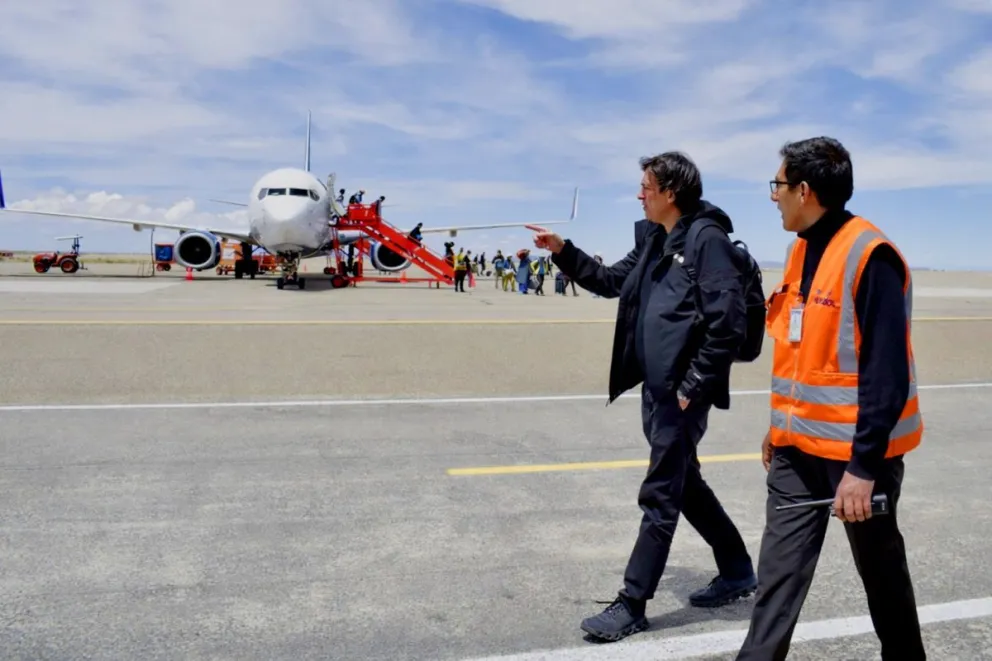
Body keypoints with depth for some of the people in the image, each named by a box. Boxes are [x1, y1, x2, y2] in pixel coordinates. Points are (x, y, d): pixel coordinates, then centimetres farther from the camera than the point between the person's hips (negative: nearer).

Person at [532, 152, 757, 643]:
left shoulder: (707, 240, -14)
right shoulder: (654, 241, 12)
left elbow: (728, 323, -20)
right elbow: (611, 281, 22)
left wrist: (692, 387, -18)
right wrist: (563, 251, 11)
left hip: (682, 392, -9)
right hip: (655, 387, 9)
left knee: (659, 496, -1)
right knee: (686, 485, 19)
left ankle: (631, 606, 11)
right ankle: (737, 571, 37)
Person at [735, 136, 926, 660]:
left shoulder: (870, 255, -17)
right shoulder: (802, 249, 8)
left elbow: (887, 374, -20)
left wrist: (864, 464, -22)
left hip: (858, 449, -7)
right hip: (799, 446, 7)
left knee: (880, 570, 15)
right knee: (778, 571, 6)